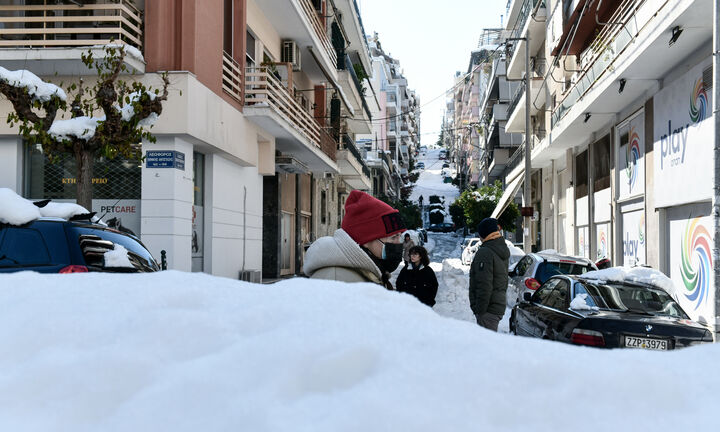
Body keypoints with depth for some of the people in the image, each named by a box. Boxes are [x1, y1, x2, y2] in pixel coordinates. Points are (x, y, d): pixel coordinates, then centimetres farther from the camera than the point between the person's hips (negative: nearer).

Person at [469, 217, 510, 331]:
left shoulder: (485, 252, -16)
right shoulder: (502, 251, 15)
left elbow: (484, 284, -21)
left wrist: (480, 309, -18)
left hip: (489, 308, -10)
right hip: (499, 305, 10)